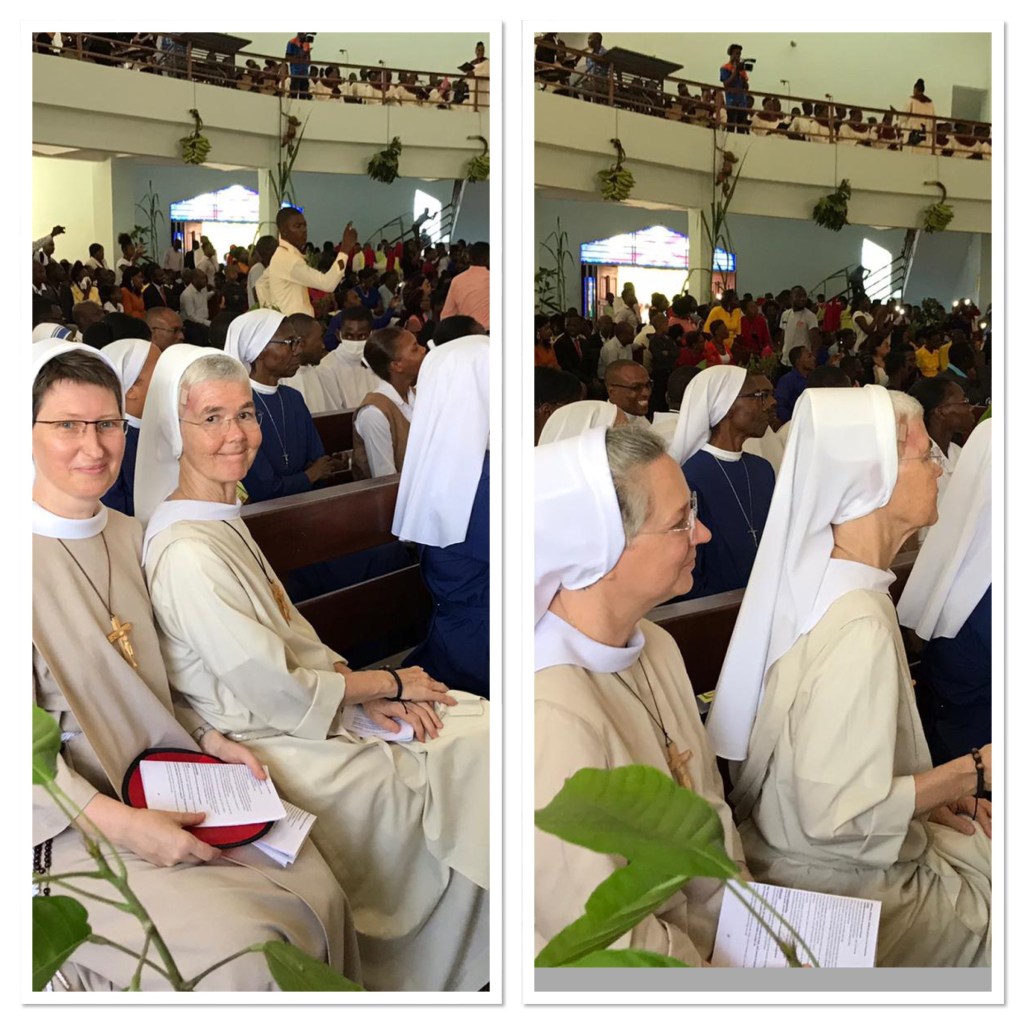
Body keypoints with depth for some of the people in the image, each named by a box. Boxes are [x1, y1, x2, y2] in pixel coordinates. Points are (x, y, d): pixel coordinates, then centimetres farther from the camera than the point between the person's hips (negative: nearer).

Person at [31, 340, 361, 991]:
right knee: (239, 953, -22)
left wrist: (207, 737, 3)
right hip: (72, 831, -7)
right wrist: (124, 824, -23)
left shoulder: (127, 535, 10)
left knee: (321, 895, -9)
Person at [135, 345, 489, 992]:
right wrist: (390, 684, -11)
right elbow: (279, 694, -23)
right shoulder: (187, 554, -25)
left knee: (480, 733, 2)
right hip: (265, 751, -9)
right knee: (463, 768, -4)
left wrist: (367, 692, -5)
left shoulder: (225, 520, 6)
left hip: (294, 716, 9)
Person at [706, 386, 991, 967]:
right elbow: (841, 815, -28)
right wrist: (975, 771, -19)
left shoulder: (817, 574, 0)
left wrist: (933, 790, 3)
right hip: (836, 889, -8)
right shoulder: (858, 626, -29)